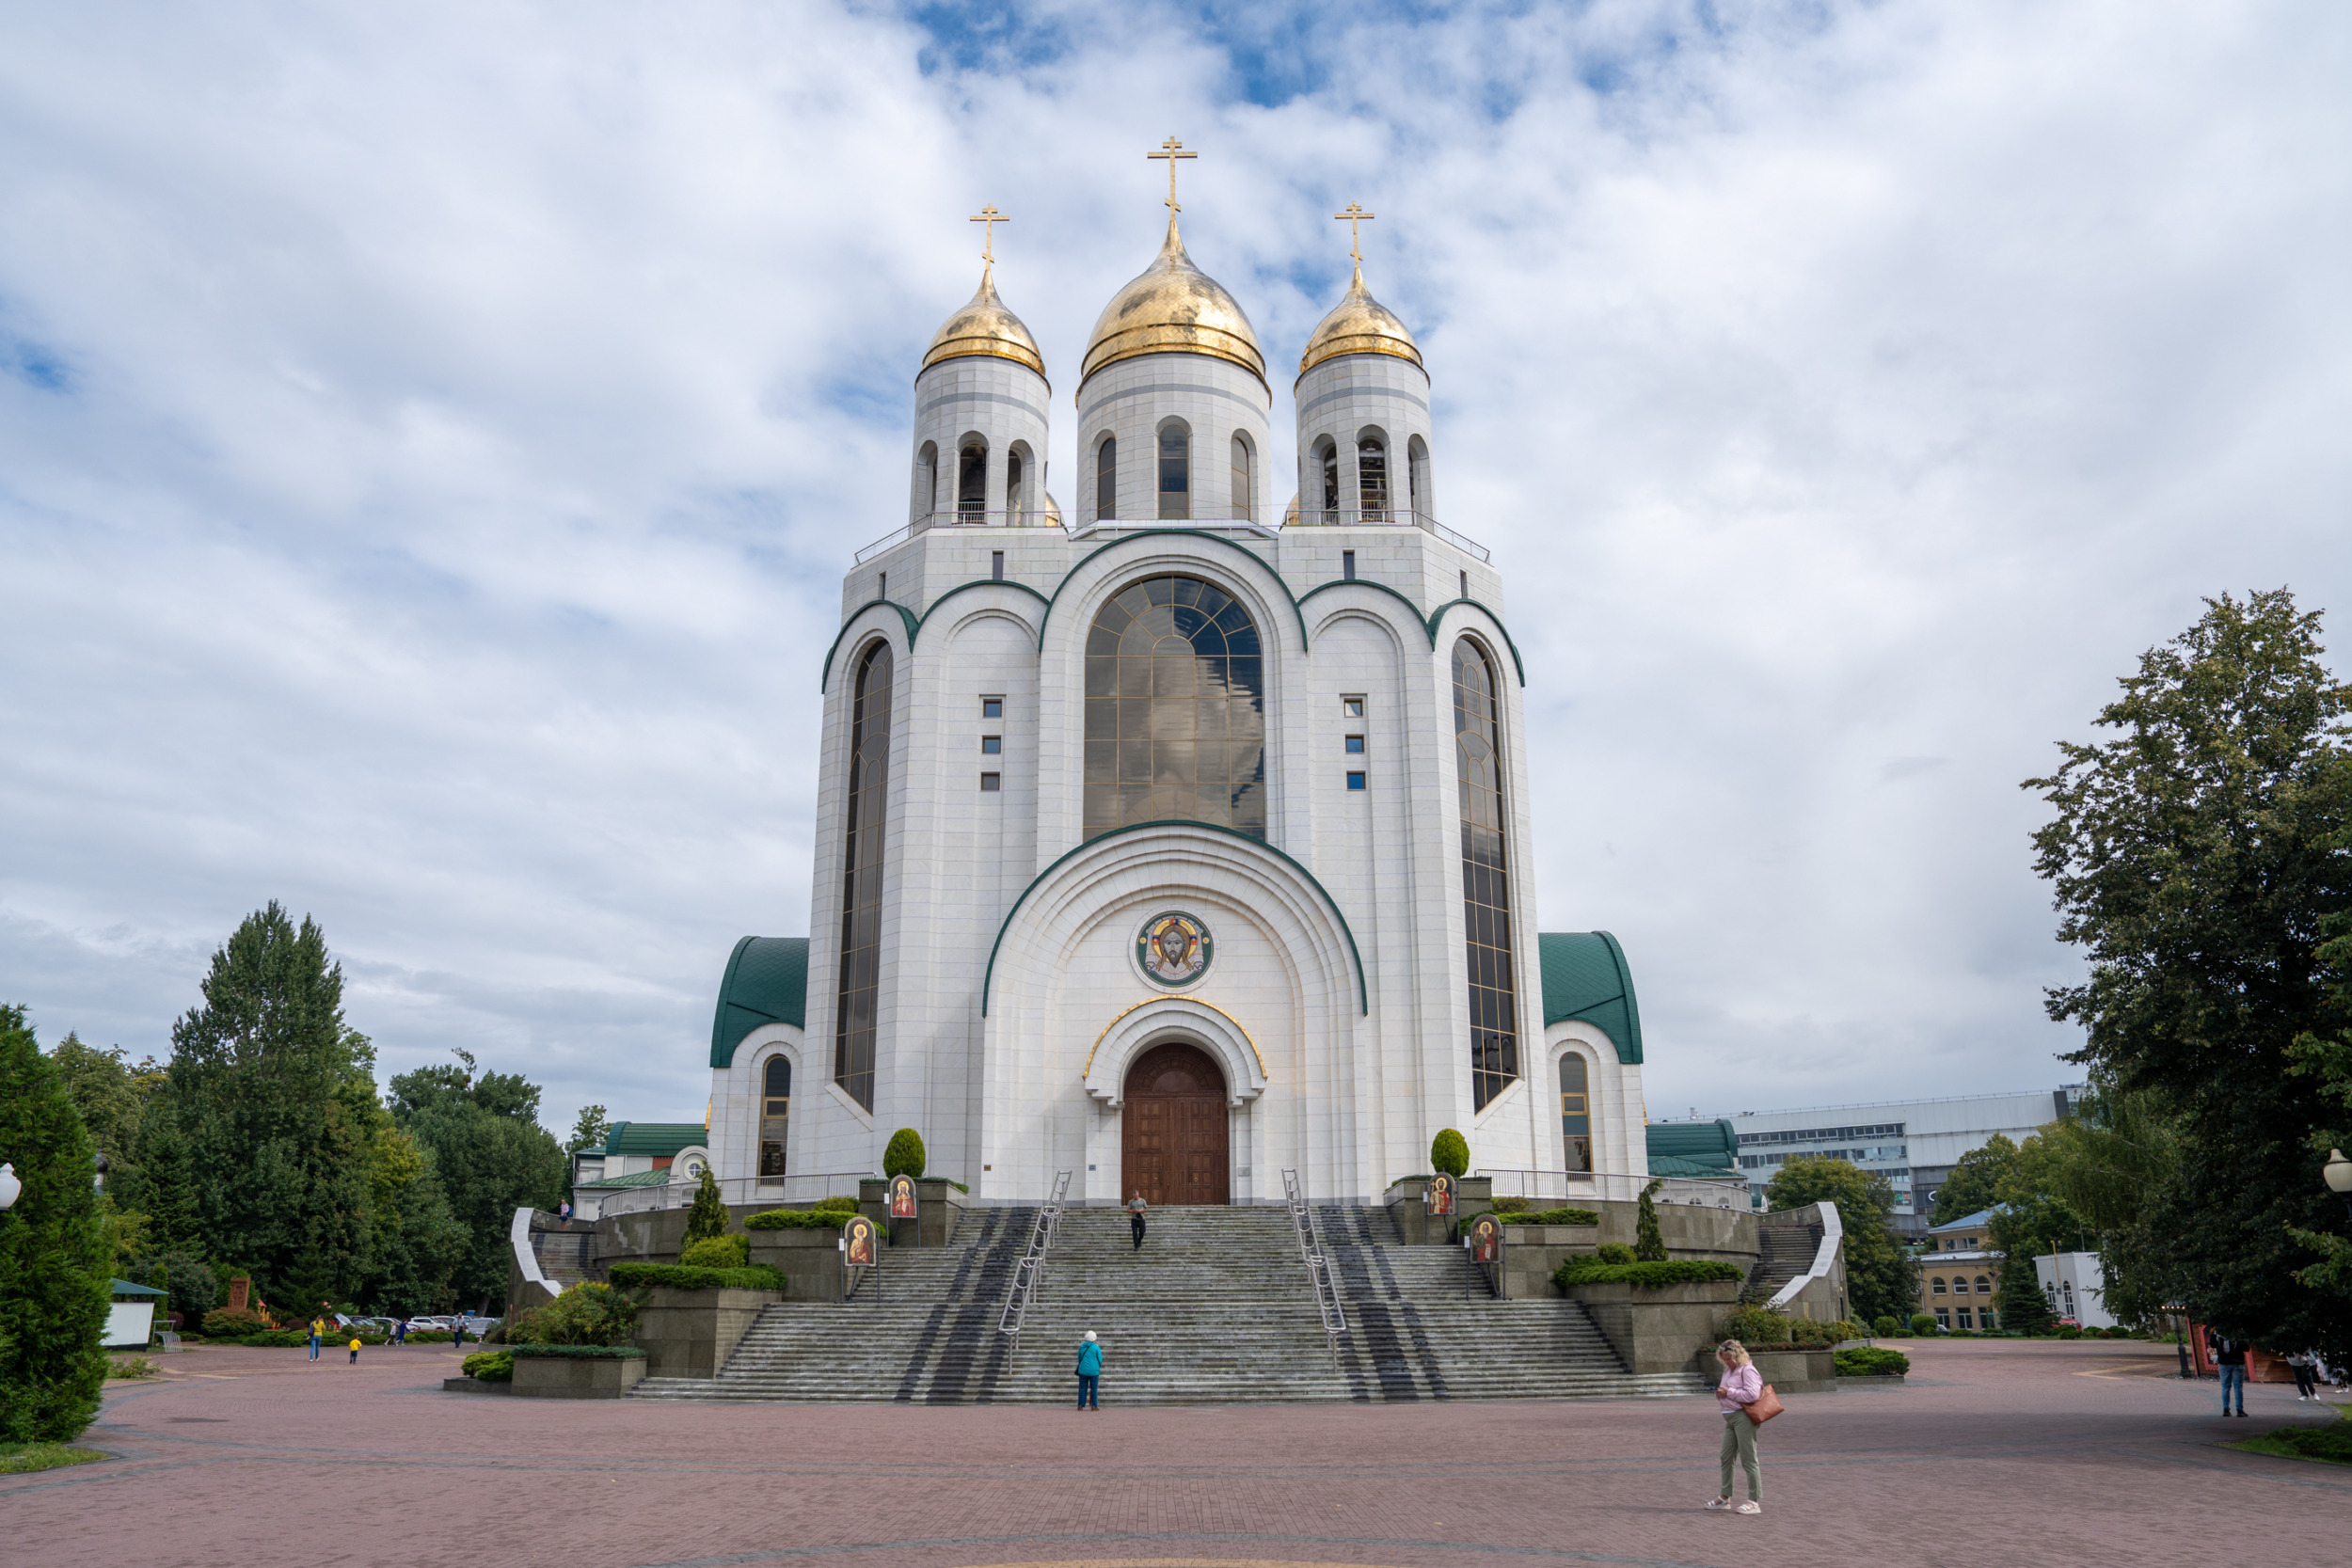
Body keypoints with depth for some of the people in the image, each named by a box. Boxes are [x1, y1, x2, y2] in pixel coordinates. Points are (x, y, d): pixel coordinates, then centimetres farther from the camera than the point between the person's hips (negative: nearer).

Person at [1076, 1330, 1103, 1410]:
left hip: (1083, 1370, 2)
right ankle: (1094, 1406, 4)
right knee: (1094, 1388, 5)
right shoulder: (1096, 1347, -7)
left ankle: (1081, 1405, 5)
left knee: (1082, 1388, 7)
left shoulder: (1081, 1347, 2)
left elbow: (1079, 1358, 10)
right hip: (1094, 1371, -2)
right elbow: (1100, 1360, -2)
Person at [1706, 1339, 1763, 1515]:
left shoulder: (1747, 1370, -11)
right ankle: (1725, 1497, 22)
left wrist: (1728, 1392, -18)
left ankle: (1754, 1501, 1)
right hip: (1730, 1417, 10)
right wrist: (1719, 1393, 5)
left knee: (1748, 1459, -4)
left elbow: (1752, 1394, -22)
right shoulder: (1728, 1370, 17)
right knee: (1726, 1458, 13)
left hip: (1743, 1416, -10)